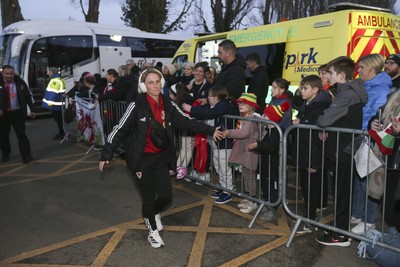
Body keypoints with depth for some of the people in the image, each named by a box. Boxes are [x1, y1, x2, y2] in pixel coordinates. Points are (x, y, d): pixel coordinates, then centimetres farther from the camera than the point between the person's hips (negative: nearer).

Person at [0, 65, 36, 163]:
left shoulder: (20, 82, 1)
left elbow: (28, 95, 7)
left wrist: (32, 110, 5)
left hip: (17, 113, -1)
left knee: (21, 134, -6)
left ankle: (26, 156, -6)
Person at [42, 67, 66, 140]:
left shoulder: (55, 81, -18)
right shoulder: (59, 80, 15)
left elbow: (53, 93, -23)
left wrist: (50, 103, -23)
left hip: (55, 105, -10)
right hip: (59, 104, 10)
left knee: (58, 119, -2)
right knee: (59, 119, 17)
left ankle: (61, 134, 5)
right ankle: (61, 133, 25)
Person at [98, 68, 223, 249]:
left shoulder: (168, 105, -1)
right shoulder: (137, 106, -15)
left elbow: (186, 122, 4)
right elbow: (120, 130, -12)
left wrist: (210, 131, 2)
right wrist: (106, 155, -14)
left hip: (161, 157, 4)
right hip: (141, 158, -4)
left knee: (166, 196, 6)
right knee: (149, 197, 5)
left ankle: (154, 213, 41)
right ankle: (152, 231, 31)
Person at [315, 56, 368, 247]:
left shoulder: (347, 94, -21)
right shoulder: (349, 91, 11)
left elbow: (325, 119, -28)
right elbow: (336, 118, 17)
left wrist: (320, 124, -6)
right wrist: (325, 127, -1)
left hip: (344, 151, -9)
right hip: (345, 149, 9)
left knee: (342, 193, 1)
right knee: (342, 192, 18)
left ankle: (341, 235, 13)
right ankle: (342, 228, 31)